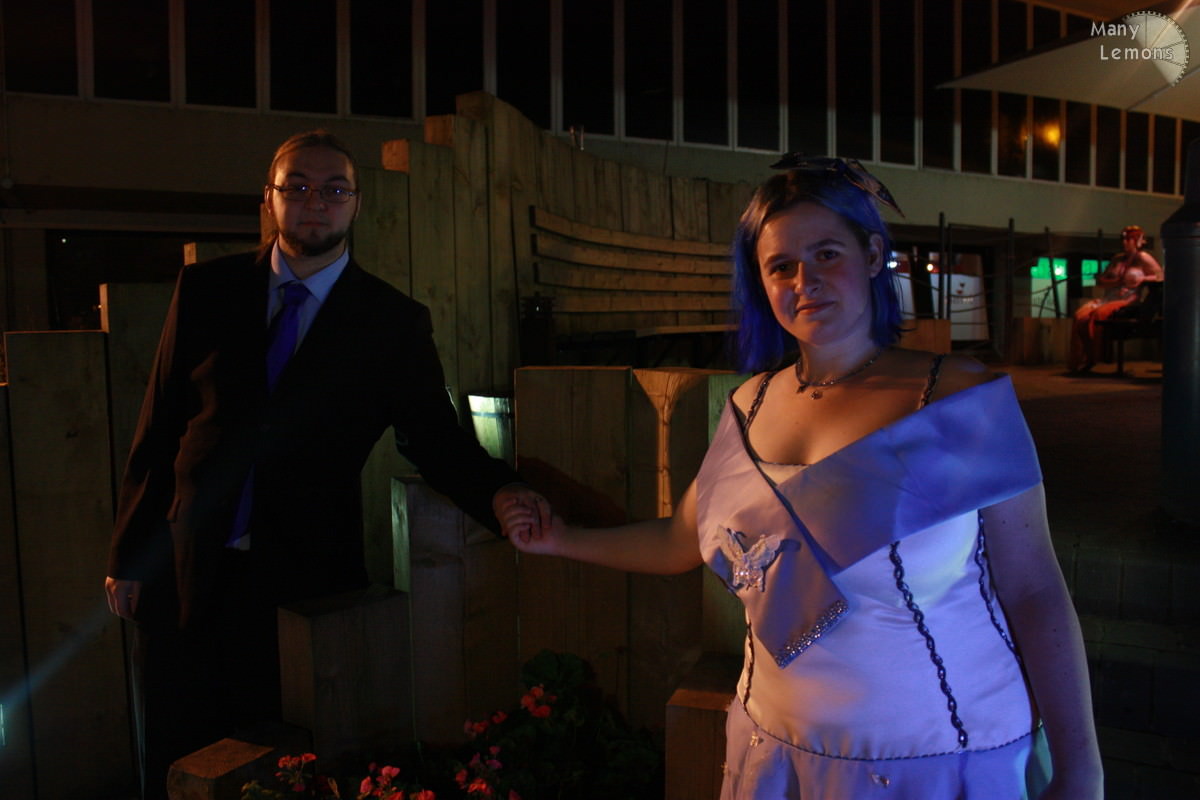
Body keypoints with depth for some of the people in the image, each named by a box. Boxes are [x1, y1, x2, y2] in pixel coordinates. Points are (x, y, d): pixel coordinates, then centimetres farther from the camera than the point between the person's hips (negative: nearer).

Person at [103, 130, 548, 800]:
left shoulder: (394, 322, -3)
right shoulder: (207, 290, 2)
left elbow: (438, 439, -4)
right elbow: (159, 428, 5)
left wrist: (497, 493, -24)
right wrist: (128, 555, 6)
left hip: (304, 584, -2)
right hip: (184, 570, 2)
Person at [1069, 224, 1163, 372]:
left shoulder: (1143, 258, 6)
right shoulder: (1117, 258, 24)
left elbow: (1160, 276, 1)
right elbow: (1100, 279, 19)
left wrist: (1143, 279, -14)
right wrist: (1114, 282, -1)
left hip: (1127, 301, -6)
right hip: (1108, 298, 6)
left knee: (1098, 314, -34)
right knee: (1080, 315, -23)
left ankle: (1094, 358, -23)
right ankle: (1078, 361, -25)